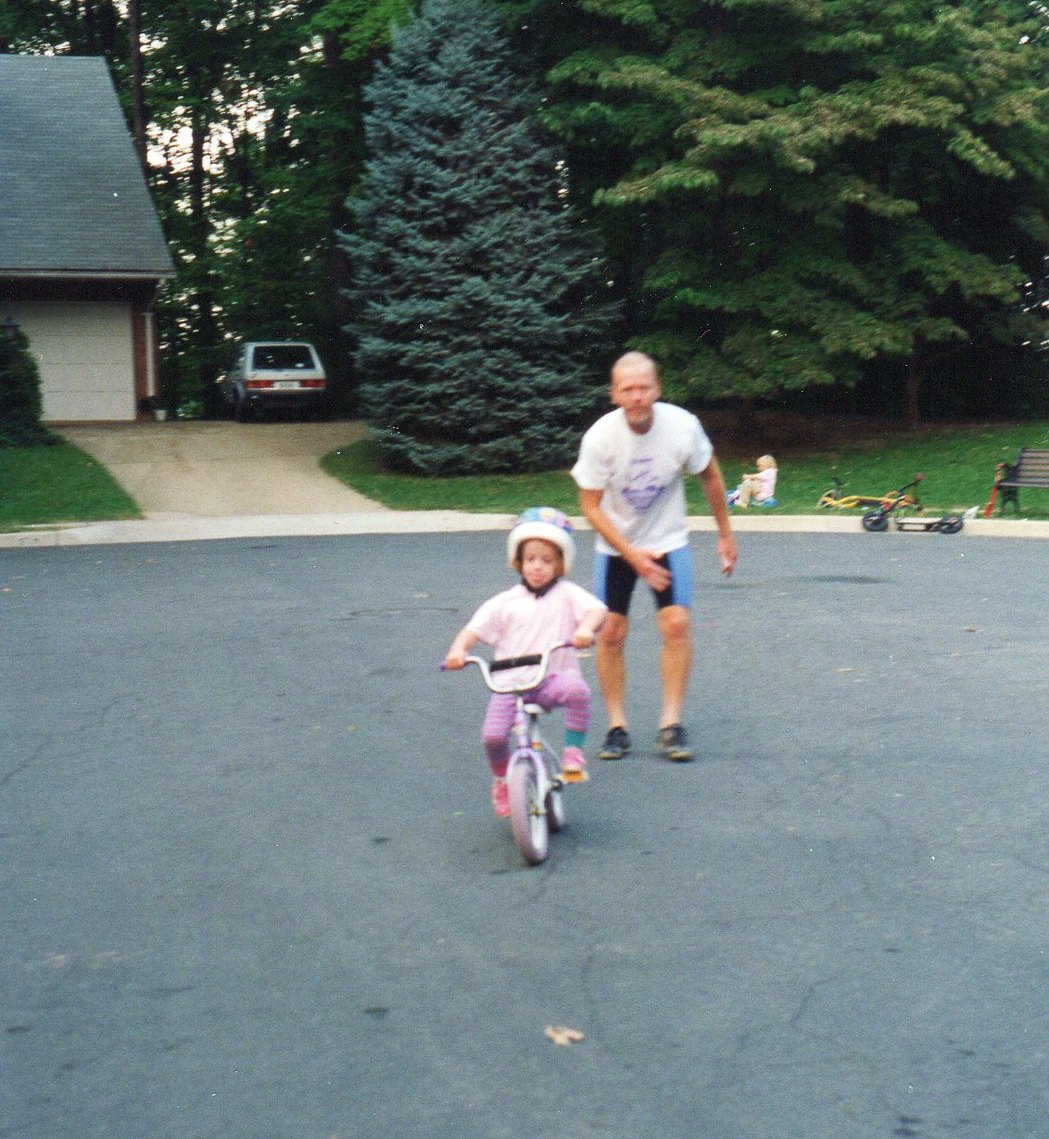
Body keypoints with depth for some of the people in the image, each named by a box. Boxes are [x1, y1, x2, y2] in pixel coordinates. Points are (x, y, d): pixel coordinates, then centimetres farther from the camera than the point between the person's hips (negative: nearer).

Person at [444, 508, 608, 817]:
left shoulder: (566, 594, 7)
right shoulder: (505, 602, 10)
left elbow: (597, 609, -8)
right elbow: (473, 630, 6)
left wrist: (585, 628, -31)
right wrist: (458, 650, -15)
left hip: (552, 678, -1)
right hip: (510, 682, 1)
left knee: (577, 688, -35)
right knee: (493, 734, -20)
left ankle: (573, 752, -14)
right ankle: (501, 780, 13)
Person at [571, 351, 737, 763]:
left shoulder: (683, 426, -19)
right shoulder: (600, 437, -22)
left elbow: (710, 476, 0)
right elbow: (591, 506, -14)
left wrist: (725, 534, 7)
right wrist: (634, 556, -22)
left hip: (668, 542, 0)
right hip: (615, 545, 0)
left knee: (676, 625, -13)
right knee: (610, 632, -6)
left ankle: (671, 725, -2)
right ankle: (617, 726, 7)